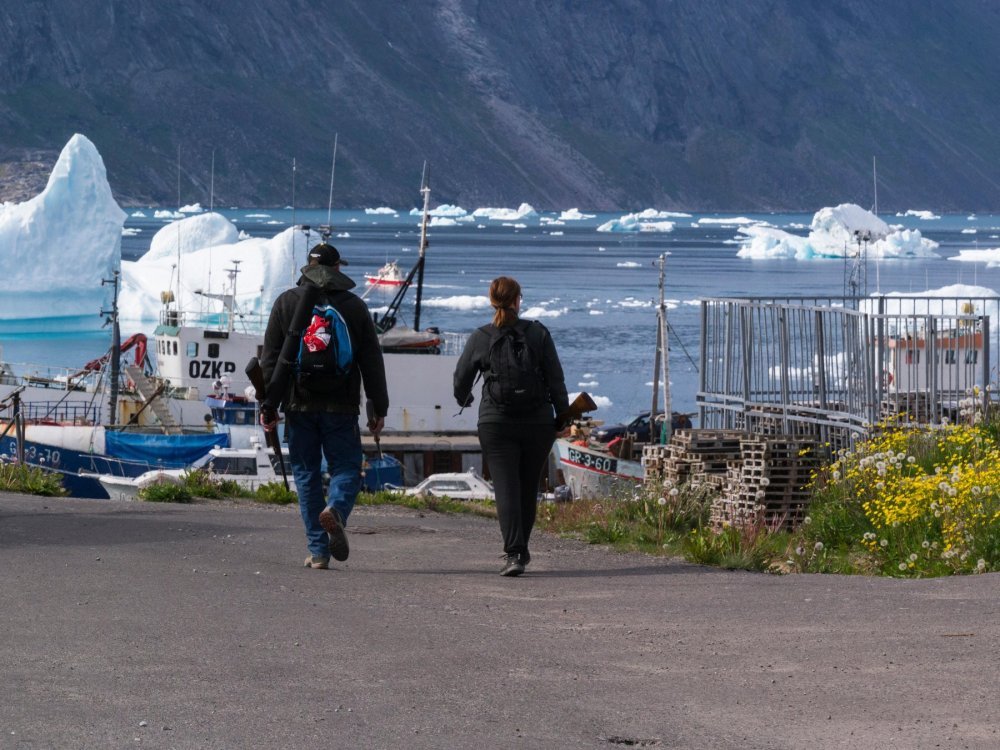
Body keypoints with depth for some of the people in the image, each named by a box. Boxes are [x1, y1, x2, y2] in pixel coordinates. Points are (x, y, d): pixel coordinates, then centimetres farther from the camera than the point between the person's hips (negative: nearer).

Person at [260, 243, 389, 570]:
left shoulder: (286, 302, 4)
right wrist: (379, 408, 9)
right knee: (346, 467, 6)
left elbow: (271, 358, 2)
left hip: (299, 405, 1)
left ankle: (318, 550, 3)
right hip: (341, 408, -1)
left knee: (307, 474, 7)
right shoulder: (354, 306, 3)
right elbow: (372, 362, 4)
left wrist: (269, 405, 5)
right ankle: (336, 509, -27)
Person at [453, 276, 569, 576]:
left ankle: (514, 553, -19)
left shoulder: (479, 338, -2)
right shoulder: (538, 333, -2)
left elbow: (462, 378, 10)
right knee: (529, 487, 15)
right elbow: (556, 378, -2)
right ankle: (520, 549, 26)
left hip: (496, 424, -1)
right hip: (537, 422, 1)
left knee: (506, 488, -5)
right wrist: (563, 415, 8)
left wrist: (464, 400, 32)